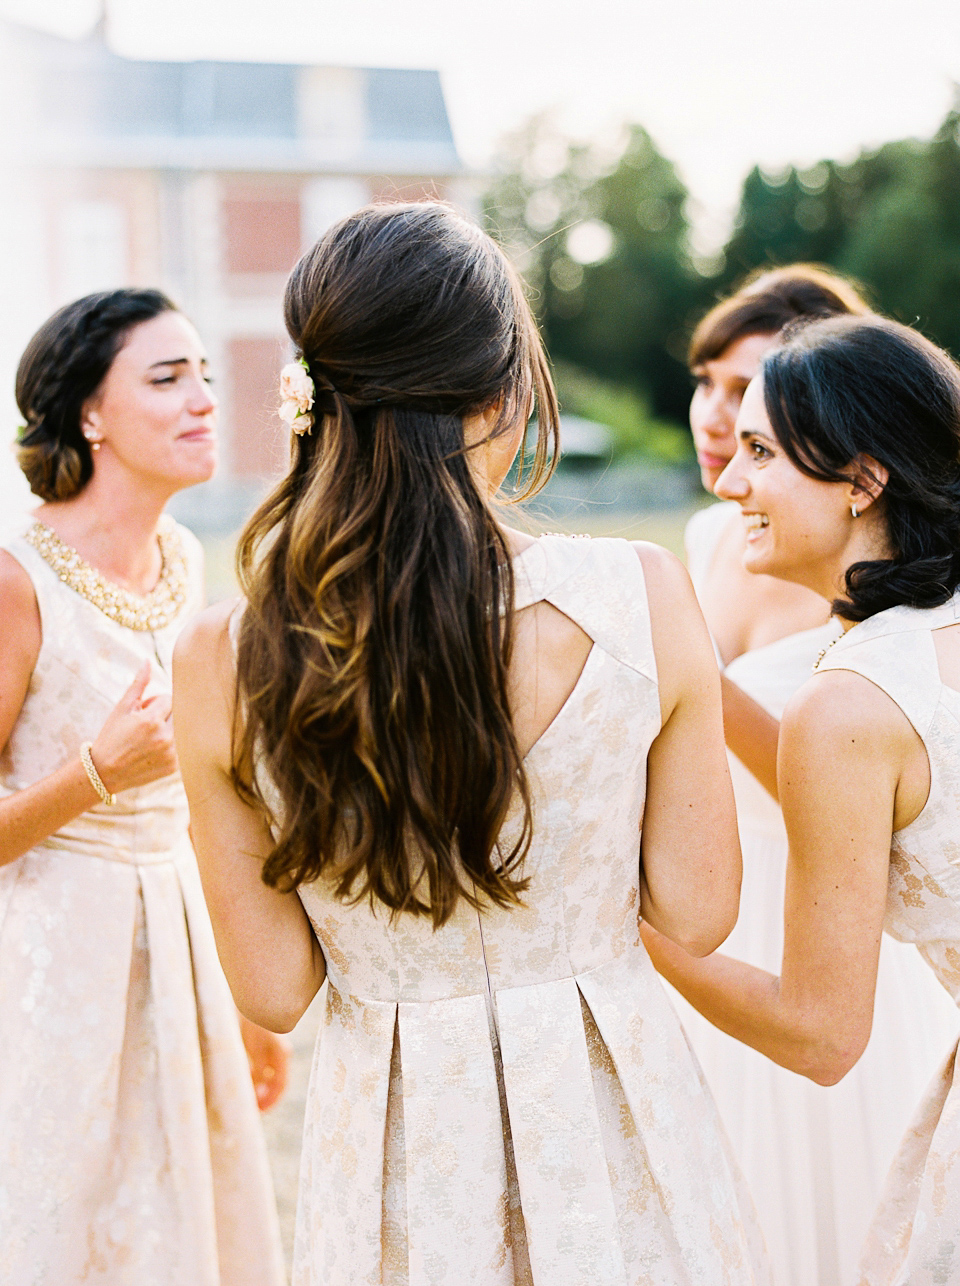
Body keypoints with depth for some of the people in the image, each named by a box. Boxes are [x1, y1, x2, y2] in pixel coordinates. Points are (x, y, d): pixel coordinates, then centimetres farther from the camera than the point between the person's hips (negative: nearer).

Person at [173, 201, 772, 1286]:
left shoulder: (222, 662, -15)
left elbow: (273, 992, -6)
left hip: (394, 1140, 1)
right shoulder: (640, 596, -18)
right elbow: (695, 911, -7)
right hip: (610, 1123, 0)